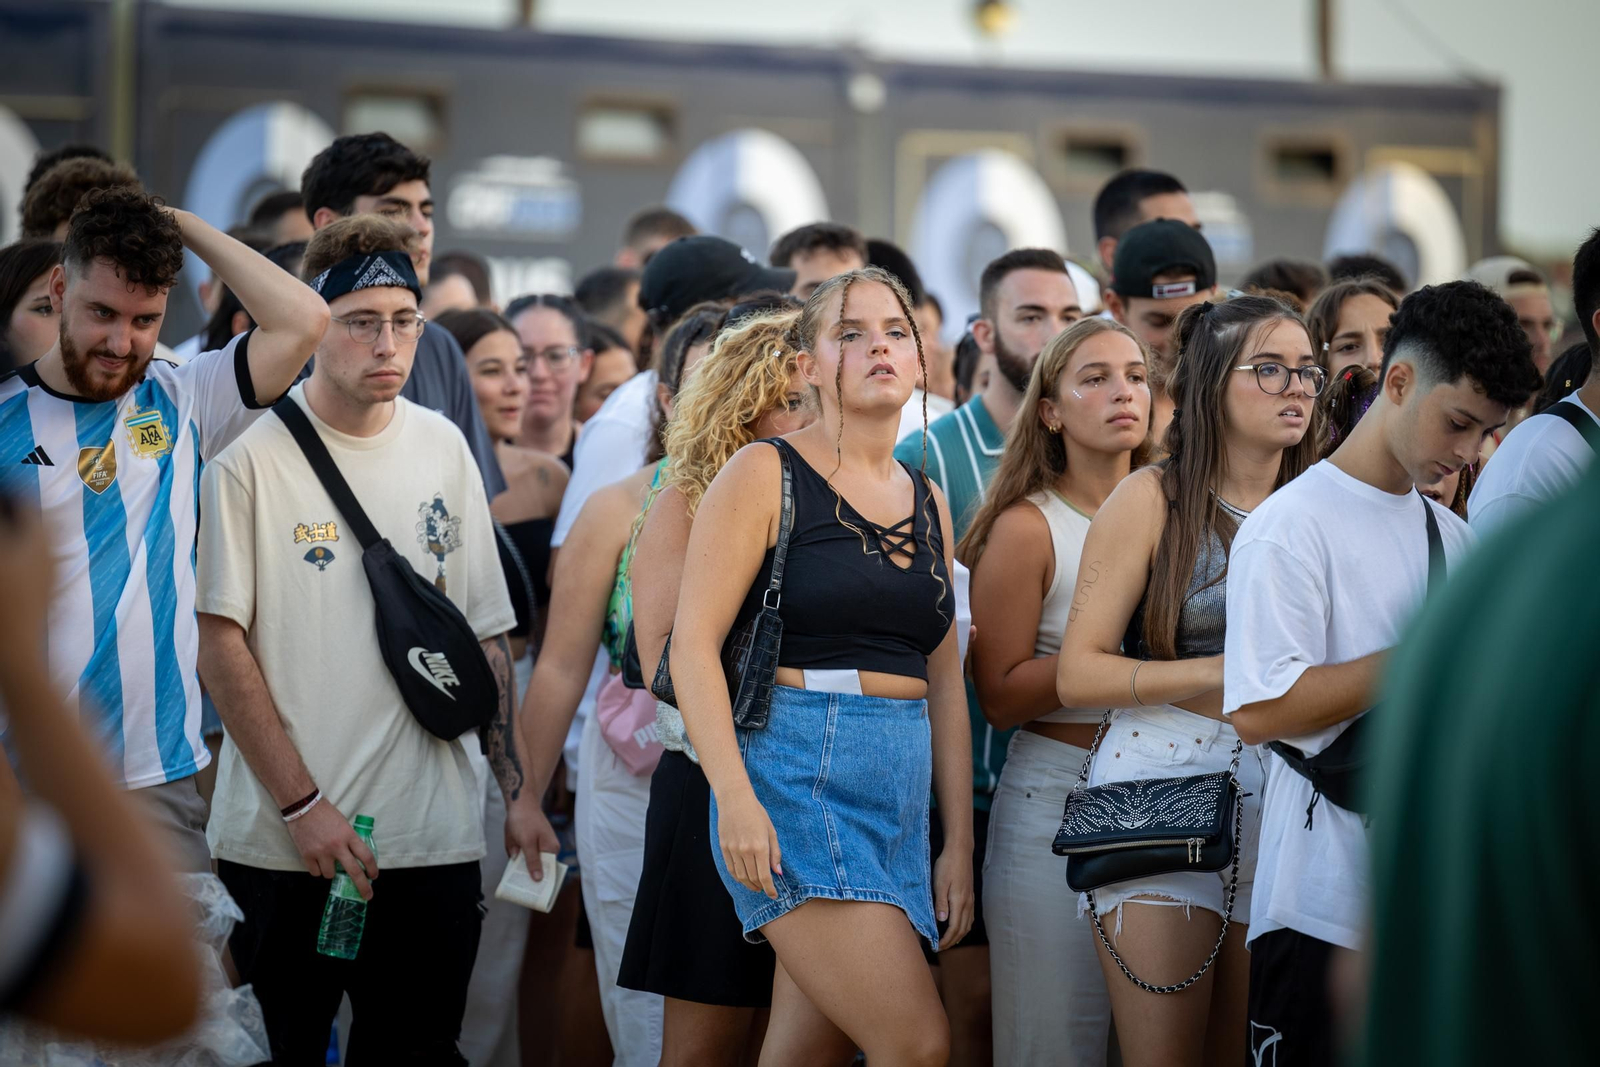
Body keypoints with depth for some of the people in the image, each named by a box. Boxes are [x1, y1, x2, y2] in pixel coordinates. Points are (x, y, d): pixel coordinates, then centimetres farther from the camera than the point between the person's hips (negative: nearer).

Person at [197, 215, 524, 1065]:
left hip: (431, 836, 4)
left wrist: (518, 789, 6)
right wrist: (301, 804, -13)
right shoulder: (252, 454, -6)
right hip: (279, 840, -4)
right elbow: (219, 644, -8)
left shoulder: (443, 450, 9)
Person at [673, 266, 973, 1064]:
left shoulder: (928, 503, 16)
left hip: (901, 790, 6)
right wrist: (737, 799, -19)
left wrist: (959, 842, 13)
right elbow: (693, 642, -9)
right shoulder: (766, 474, -2)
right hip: (797, 777, -6)